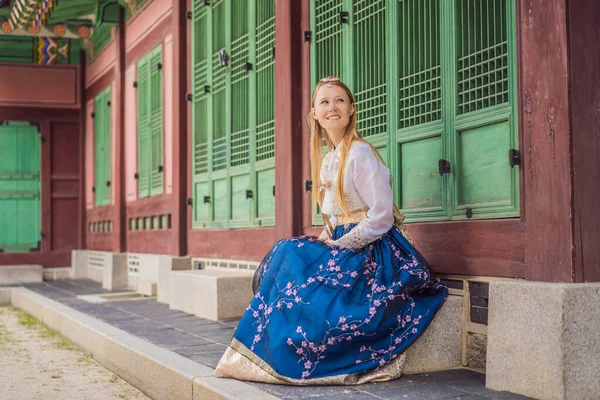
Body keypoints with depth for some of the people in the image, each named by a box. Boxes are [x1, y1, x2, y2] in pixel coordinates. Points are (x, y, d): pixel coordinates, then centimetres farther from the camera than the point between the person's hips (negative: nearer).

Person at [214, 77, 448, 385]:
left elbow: (381, 218, -19)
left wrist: (338, 245, -12)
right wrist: (328, 239, -1)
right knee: (284, 254, -7)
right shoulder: (328, 160, 13)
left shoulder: (360, 153, -14)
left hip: (374, 252, -8)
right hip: (343, 245, 8)